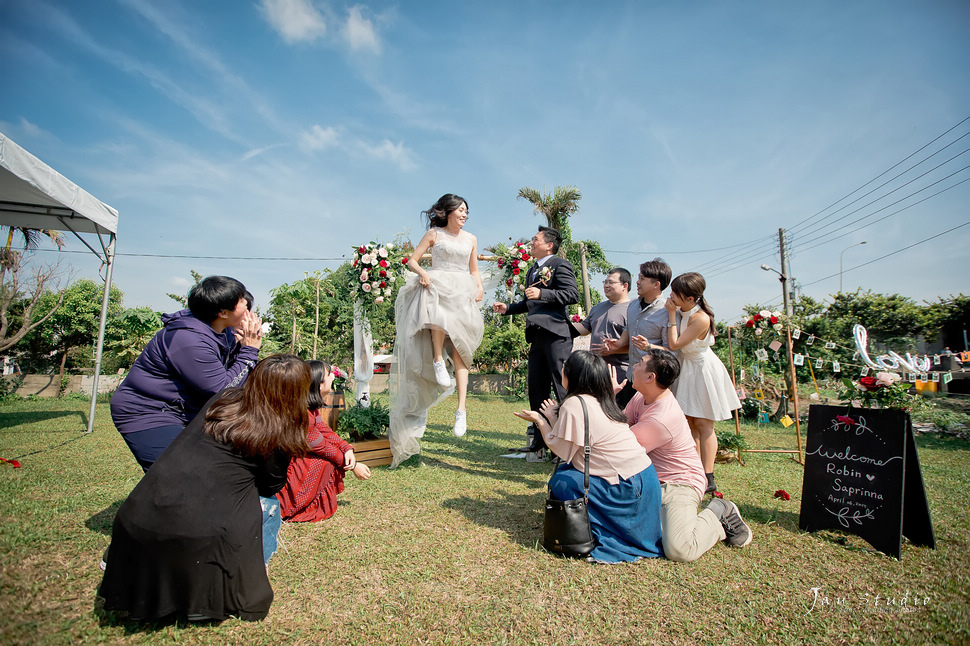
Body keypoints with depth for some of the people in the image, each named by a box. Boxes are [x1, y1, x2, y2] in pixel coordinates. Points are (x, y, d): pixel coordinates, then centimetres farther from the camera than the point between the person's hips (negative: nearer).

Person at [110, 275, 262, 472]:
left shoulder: (223, 331, -2)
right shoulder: (188, 341, -28)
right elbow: (223, 390, -25)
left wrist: (240, 345, -12)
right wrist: (250, 351, -19)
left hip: (183, 413, 9)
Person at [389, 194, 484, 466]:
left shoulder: (471, 239, 20)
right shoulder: (434, 234, 11)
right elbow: (412, 260, 8)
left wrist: (480, 288, 4)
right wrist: (423, 273, -14)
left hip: (463, 294, 2)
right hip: (436, 289, -2)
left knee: (460, 349, -10)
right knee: (439, 314, -40)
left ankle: (461, 409, -15)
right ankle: (437, 360, -15)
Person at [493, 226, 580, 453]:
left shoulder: (560, 264, -2)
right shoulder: (532, 271, 24)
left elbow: (573, 294, -15)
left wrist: (541, 293, -21)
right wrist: (507, 308, 17)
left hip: (556, 334, -9)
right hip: (537, 336, 9)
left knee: (562, 386, -6)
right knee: (536, 387, 10)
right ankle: (540, 439, 20)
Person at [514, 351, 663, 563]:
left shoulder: (573, 405, -16)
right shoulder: (600, 402, 11)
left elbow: (562, 451, -9)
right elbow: (572, 443, 13)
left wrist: (540, 421, 1)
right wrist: (553, 419, 24)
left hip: (627, 488, -9)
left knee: (561, 481, -7)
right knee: (566, 469, 11)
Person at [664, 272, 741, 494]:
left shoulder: (700, 318, -27)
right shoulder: (683, 312, -2)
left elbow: (675, 344, -24)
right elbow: (673, 344, 6)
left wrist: (672, 315, -22)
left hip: (702, 370, -8)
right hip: (687, 369, 8)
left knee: (703, 424, -2)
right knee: (690, 423, 11)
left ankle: (708, 479, 8)